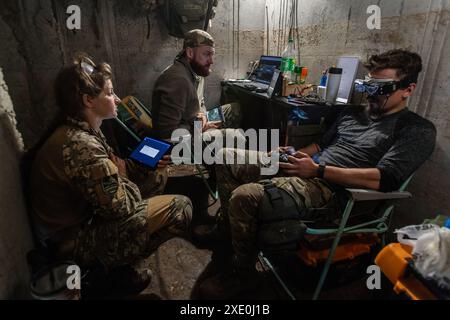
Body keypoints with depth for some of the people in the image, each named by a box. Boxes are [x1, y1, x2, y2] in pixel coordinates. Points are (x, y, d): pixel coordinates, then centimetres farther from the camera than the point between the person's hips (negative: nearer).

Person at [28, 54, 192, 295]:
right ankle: (122, 265, 2)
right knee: (180, 207, -21)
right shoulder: (80, 146, -30)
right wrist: (125, 179, -8)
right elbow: (122, 206, -28)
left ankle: (122, 257, 10)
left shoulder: (79, 132, 2)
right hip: (74, 243, -10)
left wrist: (146, 165, -5)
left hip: (82, 217, 10)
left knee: (157, 177, 9)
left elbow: (112, 168, 11)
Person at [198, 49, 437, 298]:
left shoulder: (418, 130, -2)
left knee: (244, 196, -28)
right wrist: (291, 156, 6)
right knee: (227, 157, 4)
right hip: (306, 168, 8)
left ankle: (242, 275, -2)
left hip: (329, 187, -8)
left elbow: (384, 179, -16)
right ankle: (230, 225, 21)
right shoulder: (353, 113, 20)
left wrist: (318, 170, -20)